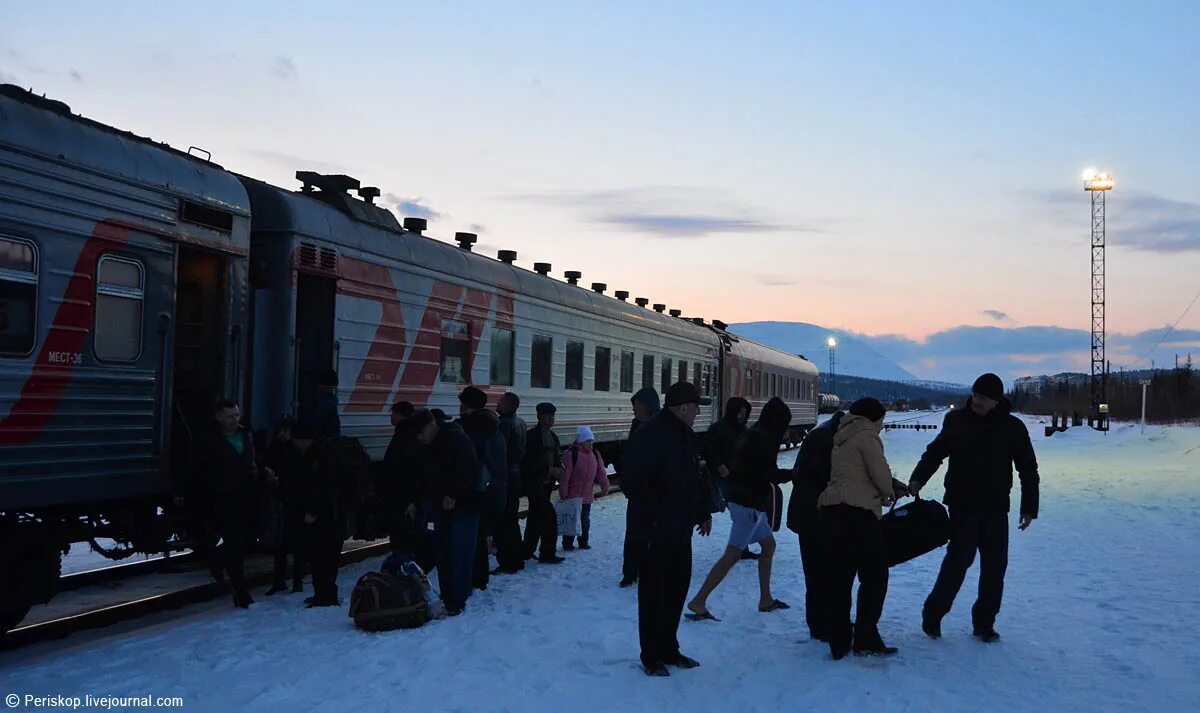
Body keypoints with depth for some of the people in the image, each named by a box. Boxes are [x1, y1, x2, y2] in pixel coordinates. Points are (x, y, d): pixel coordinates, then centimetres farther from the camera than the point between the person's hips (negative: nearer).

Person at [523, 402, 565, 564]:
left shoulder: (553, 437, 13)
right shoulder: (531, 436, -11)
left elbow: (557, 458, 17)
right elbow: (529, 461, -17)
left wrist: (558, 469, -4)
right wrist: (549, 470, -19)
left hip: (547, 483, 8)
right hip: (534, 483, -8)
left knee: (536, 517, 14)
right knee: (548, 517, -11)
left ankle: (528, 551, 23)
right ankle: (547, 553, -5)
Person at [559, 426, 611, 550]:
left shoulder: (595, 454, 6)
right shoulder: (571, 454, -14)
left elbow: (601, 472, 11)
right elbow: (565, 475, -15)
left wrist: (604, 486, 8)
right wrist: (563, 493, -15)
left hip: (587, 495, 6)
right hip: (572, 495, -6)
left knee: (585, 519, 13)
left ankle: (583, 542, 24)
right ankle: (568, 543, 10)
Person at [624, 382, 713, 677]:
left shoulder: (686, 435, 13)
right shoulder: (650, 435, -16)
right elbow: (633, 477, -22)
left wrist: (703, 513, 19)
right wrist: (652, 517, -22)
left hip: (681, 529, 9)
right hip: (658, 531, -9)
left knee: (677, 588, 15)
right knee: (654, 592, 0)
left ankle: (668, 649, 28)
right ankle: (651, 656, 10)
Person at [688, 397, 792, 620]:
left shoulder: (754, 435, 13)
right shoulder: (763, 439, -16)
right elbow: (772, 475, -15)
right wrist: (795, 473, -1)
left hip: (748, 502, 10)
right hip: (749, 503, -10)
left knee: (768, 544, 19)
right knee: (732, 554, -10)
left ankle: (765, 599, 26)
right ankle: (698, 601, -10)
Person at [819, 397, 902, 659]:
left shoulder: (841, 438, 23)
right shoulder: (866, 436, -3)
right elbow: (880, 472, -10)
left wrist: (882, 492, 18)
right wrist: (888, 492, 9)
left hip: (831, 510, 8)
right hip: (858, 512, -8)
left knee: (839, 577, 9)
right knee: (875, 575, 0)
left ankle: (839, 643, 11)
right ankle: (866, 638, -3)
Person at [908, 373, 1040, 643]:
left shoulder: (1013, 427, -1)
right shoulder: (958, 420, -1)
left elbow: (1028, 469, 5)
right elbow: (935, 451, 7)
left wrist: (1029, 507, 2)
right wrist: (918, 479, -6)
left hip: (995, 509, 2)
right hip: (962, 506, -2)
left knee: (995, 565, 5)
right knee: (960, 558, -9)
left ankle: (984, 622, 19)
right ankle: (932, 614, 5)